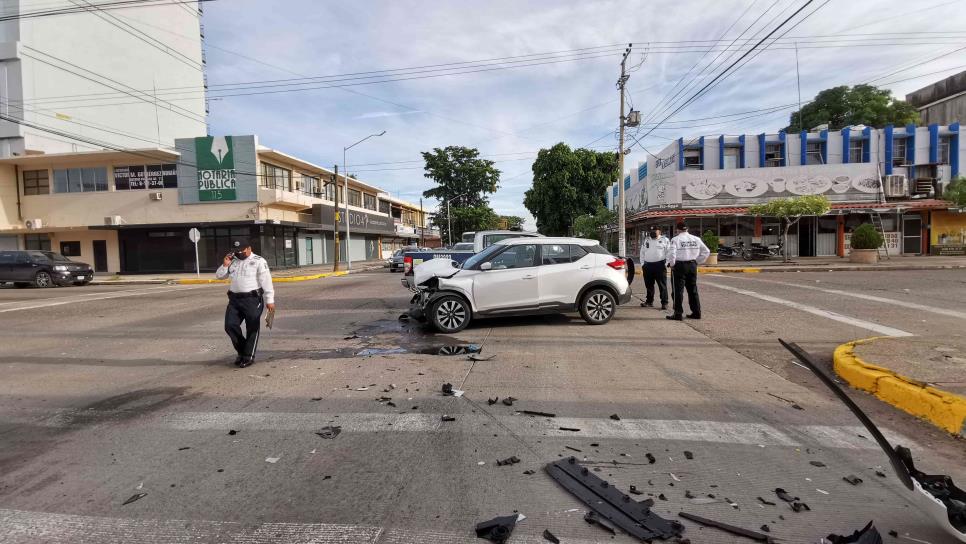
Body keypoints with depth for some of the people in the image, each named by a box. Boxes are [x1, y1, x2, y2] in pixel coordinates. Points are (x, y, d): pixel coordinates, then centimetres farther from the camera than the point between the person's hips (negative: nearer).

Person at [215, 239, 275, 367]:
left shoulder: (259, 261, -4)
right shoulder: (233, 261, 14)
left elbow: (266, 281, -9)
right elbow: (219, 276, 19)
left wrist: (270, 300, -15)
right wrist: (225, 265, 0)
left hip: (253, 299, -6)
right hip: (234, 299, 6)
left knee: (252, 329, 0)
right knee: (230, 326, 3)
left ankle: (248, 356, 10)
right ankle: (242, 351, 22)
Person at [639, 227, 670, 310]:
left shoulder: (665, 240, 3)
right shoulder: (646, 240, 15)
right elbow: (642, 252, 18)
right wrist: (642, 263, 10)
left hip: (660, 265, -4)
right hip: (648, 265, 4)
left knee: (662, 285, -4)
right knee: (649, 285, 11)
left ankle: (664, 303, 0)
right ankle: (649, 301, 22)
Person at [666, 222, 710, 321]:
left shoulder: (675, 239, -10)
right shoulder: (696, 239, 8)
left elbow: (672, 253, -20)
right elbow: (706, 251, 10)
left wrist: (671, 264, -6)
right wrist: (697, 261, 13)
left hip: (679, 266, -5)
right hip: (692, 266, 5)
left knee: (678, 290, -1)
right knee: (693, 290, 14)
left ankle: (678, 314, 0)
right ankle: (696, 312, 19)